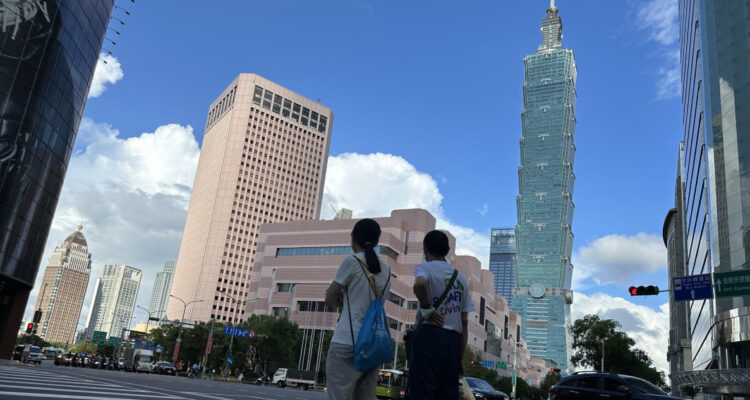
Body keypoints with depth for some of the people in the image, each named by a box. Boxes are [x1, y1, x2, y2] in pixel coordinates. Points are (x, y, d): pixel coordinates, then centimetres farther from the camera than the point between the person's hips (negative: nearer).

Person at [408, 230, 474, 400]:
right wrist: (460, 358, 18)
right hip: (453, 341, 6)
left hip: (429, 336, -5)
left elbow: (420, 284, -27)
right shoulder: (461, 279, 18)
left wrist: (426, 309, -11)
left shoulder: (425, 268, 1)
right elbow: (464, 322, 15)